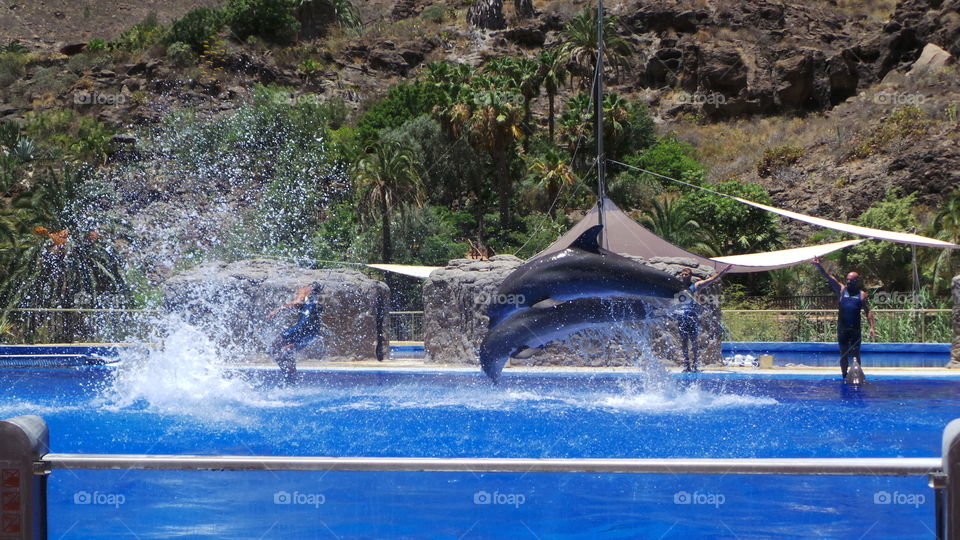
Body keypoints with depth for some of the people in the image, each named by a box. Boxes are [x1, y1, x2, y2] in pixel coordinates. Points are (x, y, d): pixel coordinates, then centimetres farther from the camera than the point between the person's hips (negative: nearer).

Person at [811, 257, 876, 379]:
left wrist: (872, 327, -10)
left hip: (855, 329, -2)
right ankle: (844, 376, 12)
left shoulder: (862, 294, 2)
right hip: (842, 328, 2)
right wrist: (819, 266, -20)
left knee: (855, 354, 2)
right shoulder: (841, 290, 5)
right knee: (843, 354, 6)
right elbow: (828, 278, -6)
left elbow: (868, 311, 0)